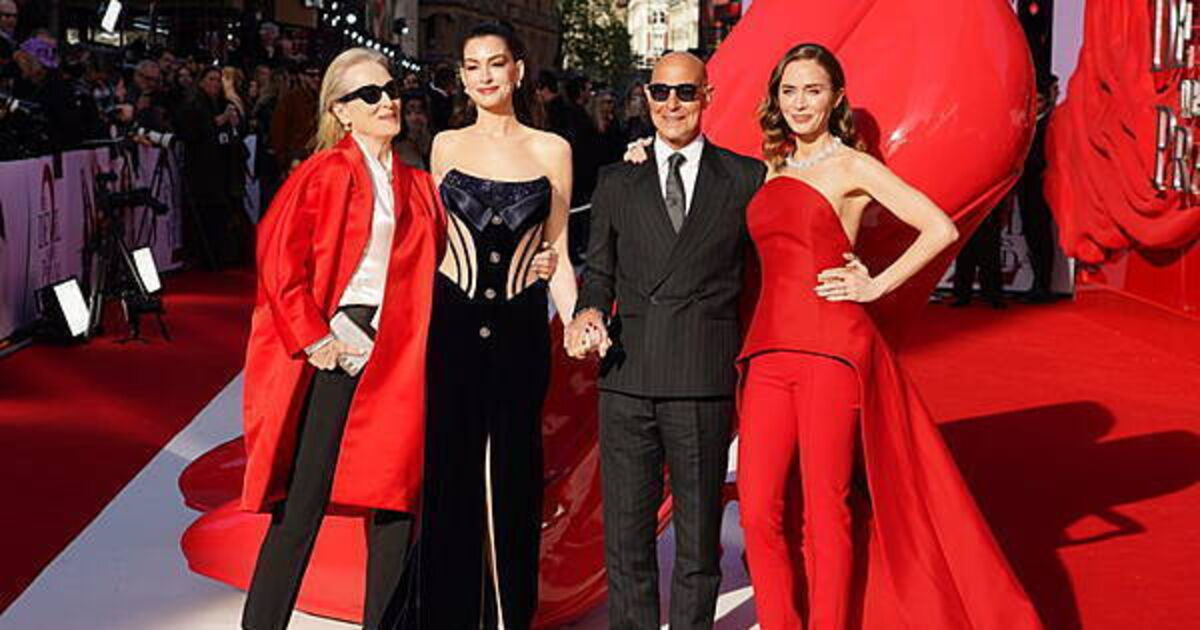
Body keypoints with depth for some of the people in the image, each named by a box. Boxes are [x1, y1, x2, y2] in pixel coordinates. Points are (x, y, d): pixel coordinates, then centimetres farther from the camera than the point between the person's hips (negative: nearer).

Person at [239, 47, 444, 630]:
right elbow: (280, 258, -7)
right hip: (334, 352, -5)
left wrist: (412, 345, 5)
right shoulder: (325, 173, -2)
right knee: (306, 499, -4)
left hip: (396, 360, 5)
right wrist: (314, 339, -10)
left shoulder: (416, 186, 14)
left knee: (394, 504, 6)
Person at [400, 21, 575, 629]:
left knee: (514, 474, 7)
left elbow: (558, 254, 5)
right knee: (448, 471, 3)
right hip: (453, 322, 1)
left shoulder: (551, 150, 3)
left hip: (520, 328, 0)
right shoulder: (446, 145, 6)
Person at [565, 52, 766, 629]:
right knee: (626, 534, 8)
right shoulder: (616, 181, 12)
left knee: (699, 534, 8)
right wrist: (589, 312, -6)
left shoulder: (746, 176, 6)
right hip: (627, 378, 2)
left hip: (704, 381, -2)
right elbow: (599, 270, 15)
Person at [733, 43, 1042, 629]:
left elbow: (939, 229, -6)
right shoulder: (774, 168, 18)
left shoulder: (853, 166, 1)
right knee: (758, 509, 0)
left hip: (831, 348, -5)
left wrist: (876, 286, -7)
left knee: (825, 508, -1)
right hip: (768, 349, 5)